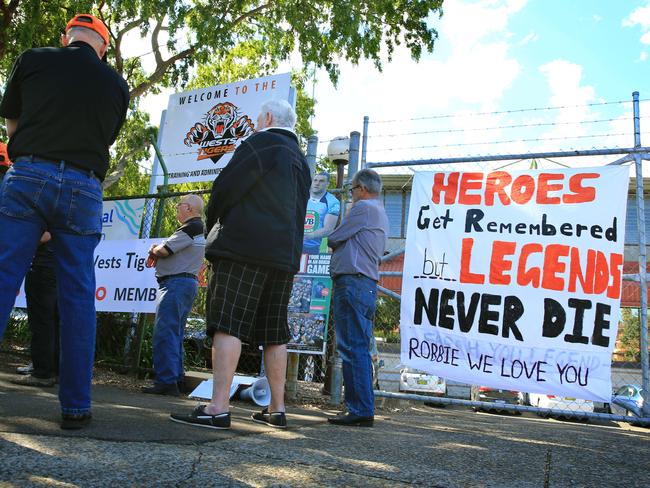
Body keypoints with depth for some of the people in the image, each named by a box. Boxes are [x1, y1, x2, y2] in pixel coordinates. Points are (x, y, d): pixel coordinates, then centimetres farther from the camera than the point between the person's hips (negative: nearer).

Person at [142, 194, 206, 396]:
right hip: (187, 283, 11)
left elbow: (163, 250, -16)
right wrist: (157, 254, 5)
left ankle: (166, 381, -14)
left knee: (164, 333, -12)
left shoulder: (190, 229, -12)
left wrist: (154, 250, 6)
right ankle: (177, 379, 16)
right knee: (175, 335, 13)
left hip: (176, 283, -11)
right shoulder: (200, 230, 22)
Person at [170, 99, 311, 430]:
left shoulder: (261, 143, -1)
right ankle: (277, 410, 12)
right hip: (285, 255, 8)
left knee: (228, 323, -11)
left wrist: (212, 221, 9)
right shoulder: (301, 161, 24)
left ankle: (218, 409, -16)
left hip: (245, 249, -8)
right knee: (274, 332, 9)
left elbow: (227, 185, -8)